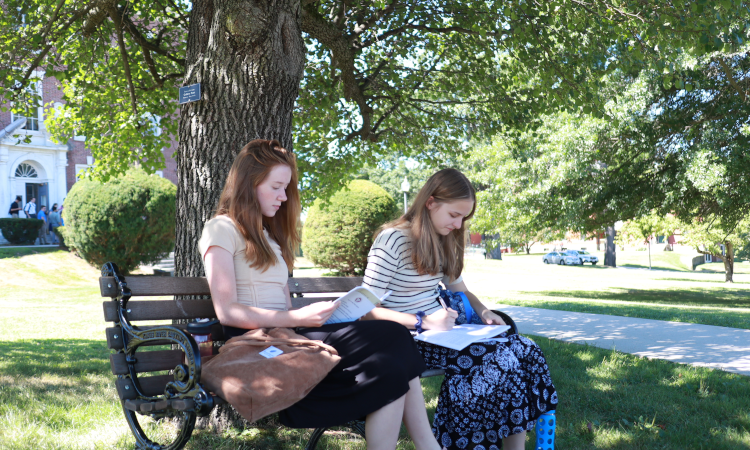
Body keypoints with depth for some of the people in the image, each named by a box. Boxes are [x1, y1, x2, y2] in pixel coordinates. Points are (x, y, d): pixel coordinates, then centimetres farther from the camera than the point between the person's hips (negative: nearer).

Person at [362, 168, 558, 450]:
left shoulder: (442, 242, 11)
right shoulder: (393, 241, -15)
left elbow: (459, 289, 23)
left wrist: (482, 311, 1)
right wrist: (423, 321, -26)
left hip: (439, 330, 8)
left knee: (525, 350, -12)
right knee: (498, 360, -27)